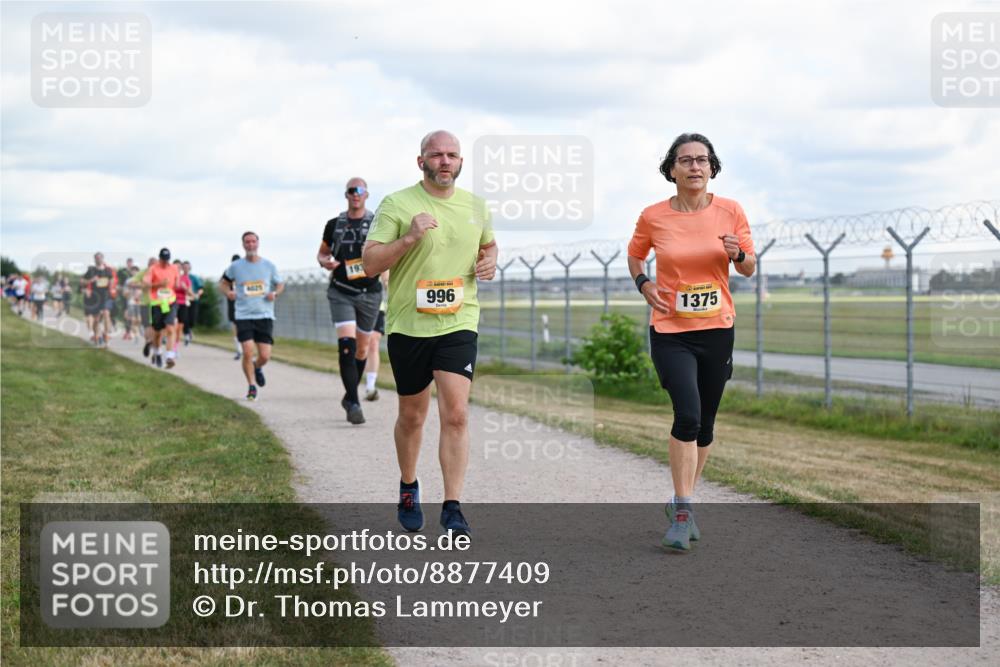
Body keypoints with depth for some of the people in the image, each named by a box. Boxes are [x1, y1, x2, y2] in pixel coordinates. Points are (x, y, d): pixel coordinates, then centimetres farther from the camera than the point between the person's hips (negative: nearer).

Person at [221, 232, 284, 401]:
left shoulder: (268, 266, 5)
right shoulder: (236, 266, 3)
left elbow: (280, 284, 17)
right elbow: (223, 282, 18)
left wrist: (275, 293, -4)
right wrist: (228, 292, -3)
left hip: (265, 316, 1)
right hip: (244, 316, -1)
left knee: (265, 356, -4)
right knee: (247, 352, -13)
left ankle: (257, 368, 32)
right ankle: (252, 386, 5)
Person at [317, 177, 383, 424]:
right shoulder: (334, 225, 7)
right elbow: (322, 252, 19)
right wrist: (325, 262, -4)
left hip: (369, 292, 1)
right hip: (341, 293, -1)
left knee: (362, 349, 11)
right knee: (346, 345, -17)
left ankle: (350, 396, 32)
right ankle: (353, 404, -19)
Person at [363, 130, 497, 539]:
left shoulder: (475, 206, 8)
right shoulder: (397, 205, -5)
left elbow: (488, 244, 28)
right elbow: (370, 263, -9)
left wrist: (489, 261, 5)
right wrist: (410, 238, -22)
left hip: (458, 323, 1)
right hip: (408, 325, -1)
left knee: (456, 414, -12)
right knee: (412, 416, 12)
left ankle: (452, 508, -9)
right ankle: (408, 487, 37)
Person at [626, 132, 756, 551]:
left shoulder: (730, 211, -2)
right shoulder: (653, 217, -5)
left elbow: (749, 269, 7)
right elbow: (634, 254, 15)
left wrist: (737, 254, -15)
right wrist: (644, 284, -4)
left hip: (716, 330, 3)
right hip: (670, 331, -2)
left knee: (704, 425, 10)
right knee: (688, 414, -20)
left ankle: (683, 503, 29)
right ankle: (683, 513, -10)